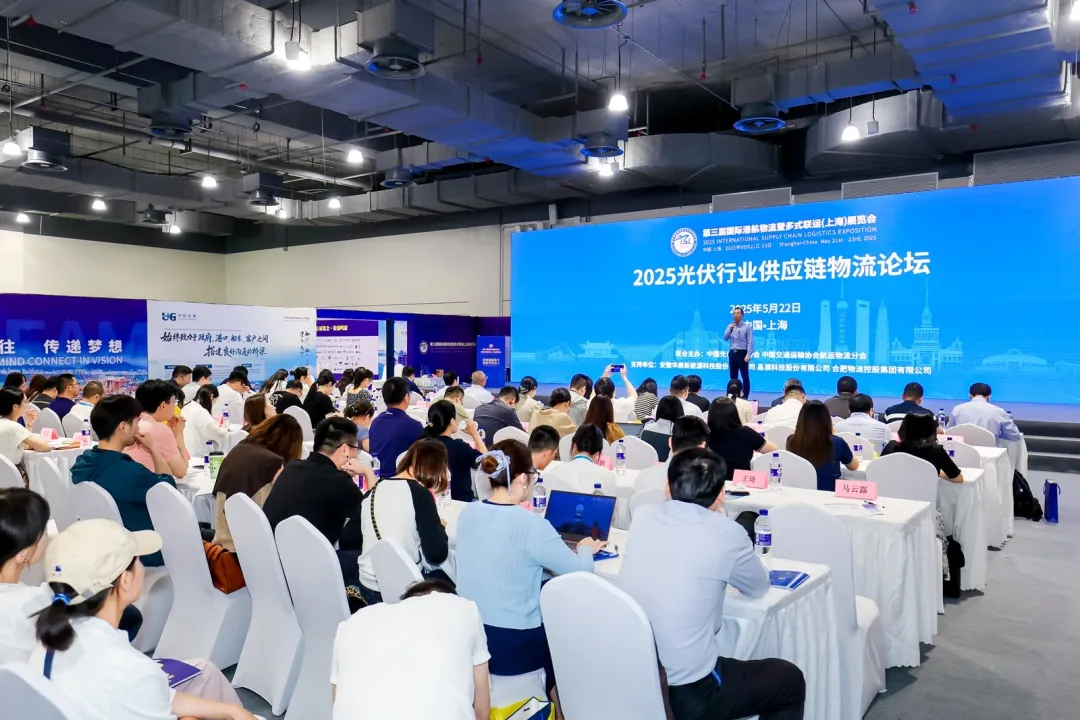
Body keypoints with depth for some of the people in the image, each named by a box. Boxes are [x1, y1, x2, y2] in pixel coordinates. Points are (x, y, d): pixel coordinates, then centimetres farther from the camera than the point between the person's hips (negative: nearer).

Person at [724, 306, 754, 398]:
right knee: (733, 376, 9)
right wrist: (730, 328, -7)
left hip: (742, 353, -5)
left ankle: (745, 396, 1)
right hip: (732, 353, 5)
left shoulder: (747, 326, -3)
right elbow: (725, 338, 5)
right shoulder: (730, 326, 13)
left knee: (745, 376, -3)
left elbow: (750, 342, -9)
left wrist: (748, 355, -17)